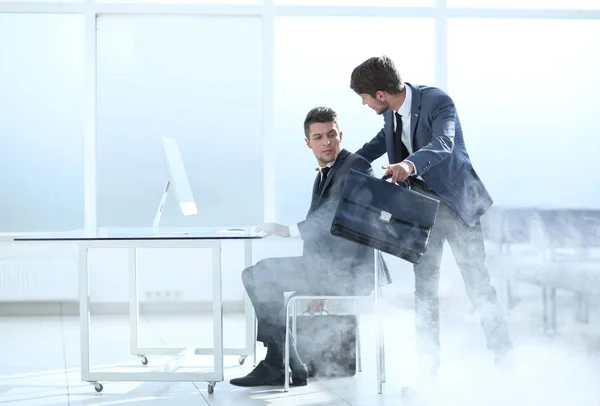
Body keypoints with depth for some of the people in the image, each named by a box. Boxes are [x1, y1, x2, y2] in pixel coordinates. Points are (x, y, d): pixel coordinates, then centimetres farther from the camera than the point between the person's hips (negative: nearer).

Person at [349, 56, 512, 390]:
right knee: (424, 287, 6)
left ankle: (505, 359, 11)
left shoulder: (437, 101, -23)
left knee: (478, 284, -3)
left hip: (456, 202, -6)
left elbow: (442, 144, -40)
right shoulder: (391, 111, -2)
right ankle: (428, 366, 12)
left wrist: (410, 164, -59)